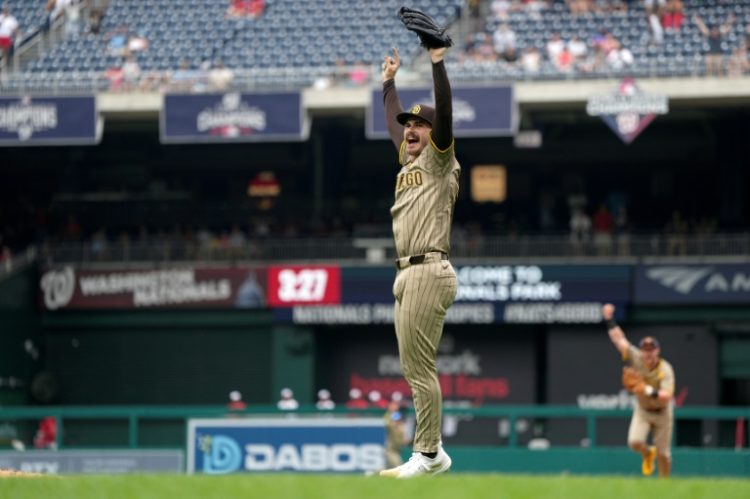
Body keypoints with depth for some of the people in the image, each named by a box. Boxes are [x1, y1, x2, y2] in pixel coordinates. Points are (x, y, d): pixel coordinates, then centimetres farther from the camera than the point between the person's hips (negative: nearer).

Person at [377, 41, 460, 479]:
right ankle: (434, 451, 13)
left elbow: (444, 113, -15)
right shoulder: (408, 161, 21)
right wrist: (391, 80, 42)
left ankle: (428, 456, -11)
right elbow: (393, 120, 36)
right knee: (414, 368, 9)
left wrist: (438, 61, -19)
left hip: (429, 273, -9)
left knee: (420, 367, -11)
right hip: (406, 274, 9)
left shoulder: (439, 160, -1)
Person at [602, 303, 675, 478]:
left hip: (662, 412, -2)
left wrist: (650, 391, -51)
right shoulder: (636, 359, -17)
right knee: (634, 442, -18)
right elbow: (619, 339, -14)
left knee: (663, 454, 2)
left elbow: (667, 396, -37)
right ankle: (648, 454, 18)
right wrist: (609, 320, -21)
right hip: (642, 410, 3)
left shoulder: (665, 370, -27)